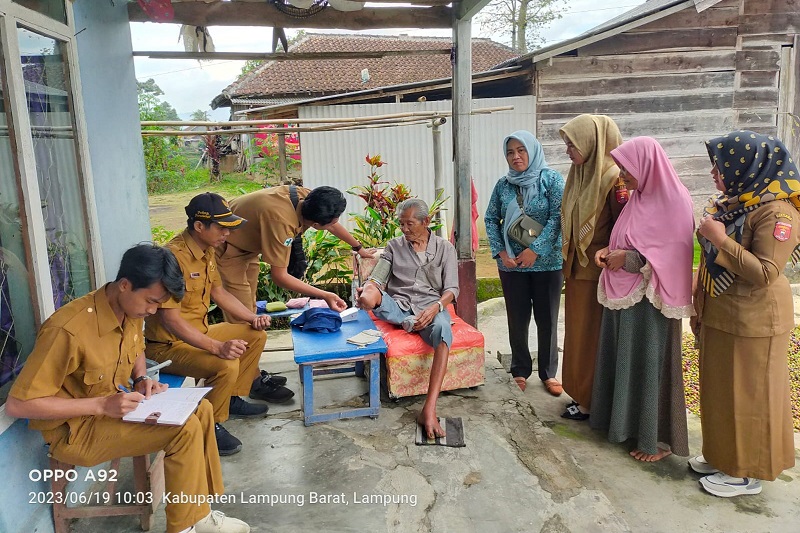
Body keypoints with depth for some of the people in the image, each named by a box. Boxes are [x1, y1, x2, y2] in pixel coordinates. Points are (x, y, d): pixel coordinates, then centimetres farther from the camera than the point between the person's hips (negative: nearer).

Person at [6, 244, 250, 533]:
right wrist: (102, 405, -29)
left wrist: (142, 379, -3)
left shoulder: (130, 309, -5)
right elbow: (17, 404, -26)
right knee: (185, 429, -22)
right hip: (75, 430, -8)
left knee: (200, 409, -3)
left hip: (114, 407, 8)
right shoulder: (68, 329, -30)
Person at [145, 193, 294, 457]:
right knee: (226, 365, -31)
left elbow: (218, 292, 15)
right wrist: (218, 347, -36)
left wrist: (253, 317, 2)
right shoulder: (174, 257, -28)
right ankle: (210, 425, -6)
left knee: (256, 335, 12)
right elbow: (170, 319, -31)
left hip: (198, 332, 10)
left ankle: (233, 398, 22)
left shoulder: (206, 250, 3)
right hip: (169, 345, -10)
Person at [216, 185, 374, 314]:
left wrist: (359, 248, 15)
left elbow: (334, 225, 4)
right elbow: (279, 276, -34)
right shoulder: (281, 222, -41)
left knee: (250, 311, 15)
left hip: (247, 243, 9)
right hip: (227, 248, -8)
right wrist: (325, 295, -34)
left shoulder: (305, 196, -18)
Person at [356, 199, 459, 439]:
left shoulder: (445, 248, 10)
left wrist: (435, 307, -20)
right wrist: (369, 289, -22)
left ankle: (429, 410, -43)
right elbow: (377, 278, 4)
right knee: (369, 297, -34)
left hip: (431, 307, -1)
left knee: (443, 329, -39)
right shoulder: (394, 246, 14)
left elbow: (451, 289, 2)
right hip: (397, 306, 1)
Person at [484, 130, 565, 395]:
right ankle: (520, 370, 25)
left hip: (547, 262, -2)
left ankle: (548, 373, 21)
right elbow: (491, 219, 7)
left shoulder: (551, 179, -5)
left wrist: (535, 249, -17)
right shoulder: (503, 184, 5)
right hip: (511, 264, 3)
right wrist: (501, 252, -5)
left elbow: (558, 216, -12)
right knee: (517, 320, 10)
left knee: (547, 320, 7)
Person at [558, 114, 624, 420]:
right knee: (578, 332, 15)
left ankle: (591, 402, 17)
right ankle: (581, 393, 29)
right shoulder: (579, 173, 9)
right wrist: (569, 257, 13)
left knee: (593, 335, 3)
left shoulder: (612, 176, -17)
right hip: (577, 268, 8)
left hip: (598, 270, -8)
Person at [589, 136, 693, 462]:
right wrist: (609, 251, -1)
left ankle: (658, 438, 15)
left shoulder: (673, 201, -14)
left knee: (650, 363, 1)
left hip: (650, 299, -8)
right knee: (624, 359, 15)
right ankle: (626, 421, 31)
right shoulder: (639, 197, 9)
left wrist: (627, 258, -16)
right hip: (623, 295, 8)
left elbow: (674, 255, -18)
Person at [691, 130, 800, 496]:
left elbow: (765, 274, -25)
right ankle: (723, 454, 36)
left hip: (752, 322, -8)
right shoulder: (730, 202, 6)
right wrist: (701, 303, 16)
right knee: (719, 390, 19)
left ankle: (747, 472, 22)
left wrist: (721, 239, -25)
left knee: (747, 395, 5)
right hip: (719, 317, 8)